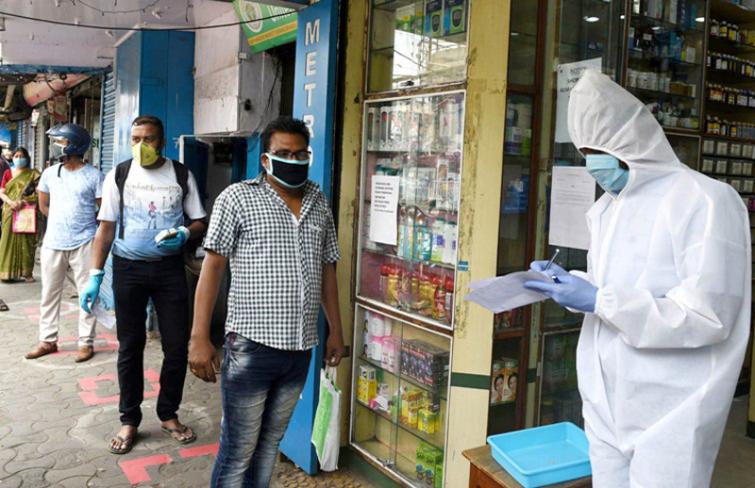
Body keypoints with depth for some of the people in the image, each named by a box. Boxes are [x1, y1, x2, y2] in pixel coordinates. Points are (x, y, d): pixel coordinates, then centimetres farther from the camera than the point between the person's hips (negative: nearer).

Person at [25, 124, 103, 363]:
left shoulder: (93, 175, -6)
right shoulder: (50, 173, 7)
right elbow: (43, 205, 20)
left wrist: (85, 223, 2)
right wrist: (61, 220, 15)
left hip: (83, 243, -4)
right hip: (53, 242, 4)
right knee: (49, 293, 10)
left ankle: (86, 342, 10)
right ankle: (47, 340, 21)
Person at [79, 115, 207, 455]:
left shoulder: (181, 175, 1)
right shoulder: (118, 175, 0)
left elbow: (199, 222, 5)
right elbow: (106, 228, 2)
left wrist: (185, 234, -18)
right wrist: (95, 277, -5)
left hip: (169, 268, 0)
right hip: (128, 268, 0)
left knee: (177, 345, 3)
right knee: (130, 347, 7)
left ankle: (168, 415, 22)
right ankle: (129, 420, 21)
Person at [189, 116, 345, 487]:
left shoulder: (319, 203, 11)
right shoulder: (238, 197, -3)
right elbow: (213, 266, -7)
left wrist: (336, 330, 16)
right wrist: (199, 338, -12)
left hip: (300, 347, 5)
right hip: (252, 345, -4)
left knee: (269, 444, 16)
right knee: (238, 451, 3)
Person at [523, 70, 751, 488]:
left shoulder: (705, 200, -15)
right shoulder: (607, 208, 10)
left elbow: (708, 316, -21)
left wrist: (598, 302, -22)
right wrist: (566, 283, 0)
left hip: (667, 415, -7)